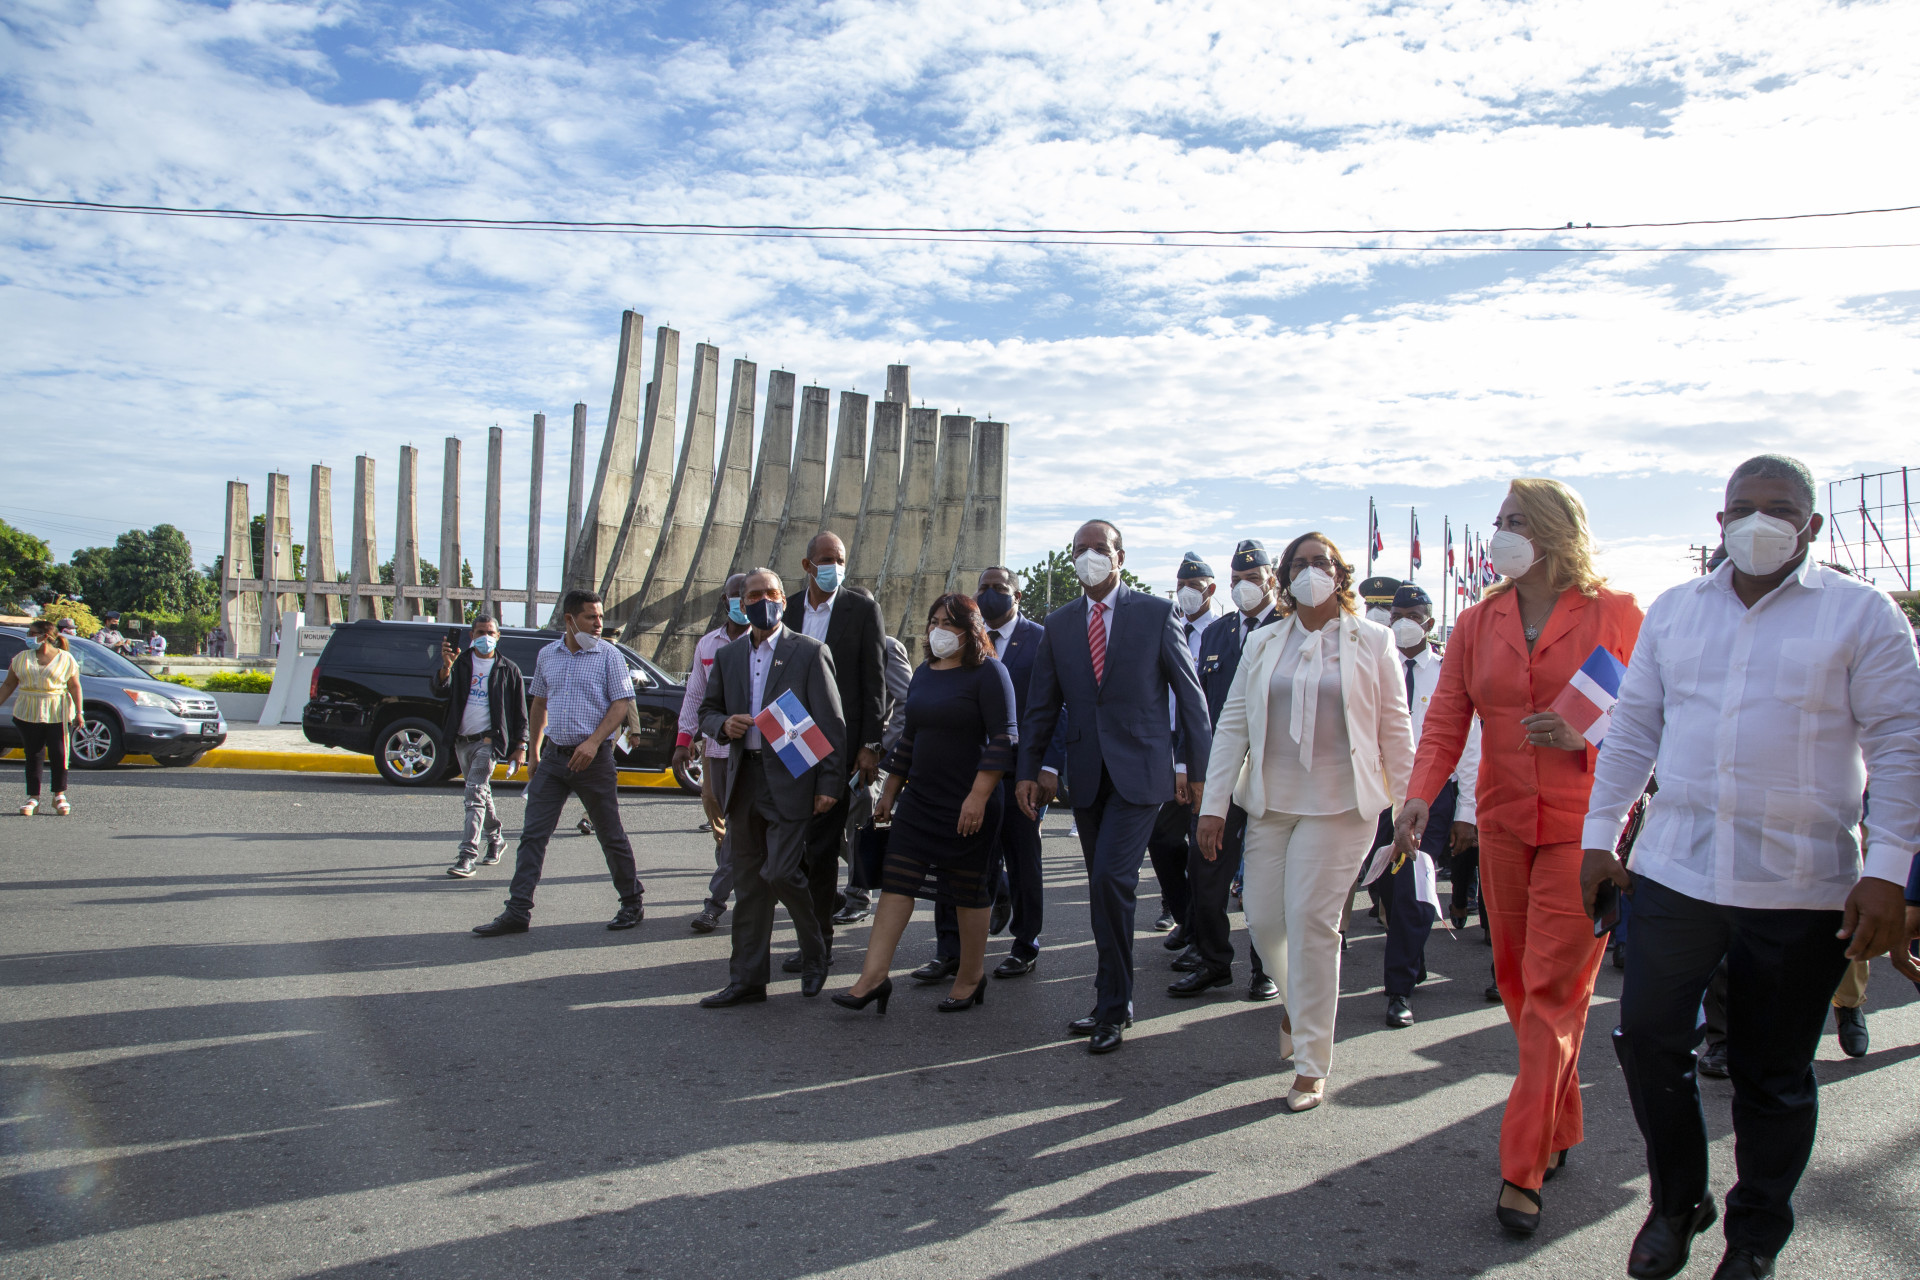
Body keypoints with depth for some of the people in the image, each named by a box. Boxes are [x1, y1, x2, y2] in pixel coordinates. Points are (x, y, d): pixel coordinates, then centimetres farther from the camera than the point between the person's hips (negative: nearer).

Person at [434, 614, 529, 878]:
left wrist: (520, 746, -2)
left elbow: (520, 711, 4)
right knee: (482, 793, 17)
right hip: (462, 740, 4)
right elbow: (439, 691, -9)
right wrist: (446, 668, -29)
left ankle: (467, 856, -21)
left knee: (475, 793, -16)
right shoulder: (461, 663, 6)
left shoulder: (508, 669, 1)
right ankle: (495, 839, 36)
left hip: (488, 739, -4)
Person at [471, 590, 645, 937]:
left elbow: (621, 704, -8)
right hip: (553, 755, 4)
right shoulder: (547, 655, 10)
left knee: (611, 835, 4)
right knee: (532, 834, 1)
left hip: (593, 757, -4)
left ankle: (632, 904, 18)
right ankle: (517, 912, 6)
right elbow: (539, 705, 19)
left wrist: (593, 742, -20)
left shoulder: (609, 655, -3)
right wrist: (535, 752, 17)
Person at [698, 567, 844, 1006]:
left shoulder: (809, 652, -2)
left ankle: (815, 952, 14)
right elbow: (707, 710, 21)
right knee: (748, 884, 9)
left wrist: (830, 783, -11)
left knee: (781, 872, -13)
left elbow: (831, 723, -5)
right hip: (743, 783, 5)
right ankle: (747, 980, 18)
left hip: (790, 781, -5)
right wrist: (724, 725, -3)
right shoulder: (728, 656, 14)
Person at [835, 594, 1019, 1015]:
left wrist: (979, 796, -23)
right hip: (920, 799, 7)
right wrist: (889, 791, 20)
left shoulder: (988, 671, -9)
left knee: (969, 891, 5)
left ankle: (971, 977, 21)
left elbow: (1004, 736, -16)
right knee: (896, 881, -2)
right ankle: (874, 977, -1)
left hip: (969, 803, -6)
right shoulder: (924, 673, 13)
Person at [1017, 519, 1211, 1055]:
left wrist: (1197, 770, -1)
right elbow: (1041, 704, 13)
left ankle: (1112, 1005, -2)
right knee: (1104, 889, 9)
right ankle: (1113, 1003, 20)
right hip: (1087, 775, 4)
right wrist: (1030, 771, 8)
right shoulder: (1059, 624, 10)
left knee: (1111, 878, -16)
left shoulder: (1156, 613, -1)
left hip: (1139, 772, -4)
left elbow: (1190, 695, 1)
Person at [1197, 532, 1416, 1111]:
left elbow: (1395, 731, 3)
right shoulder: (1263, 643, 9)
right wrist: (1214, 804, 1)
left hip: (1338, 805, -3)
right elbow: (1233, 723, 6)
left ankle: (1311, 1066, 7)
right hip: (1270, 803, 3)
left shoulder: (1372, 642, 3)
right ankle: (1300, 1002, 38)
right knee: (1263, 920, 5)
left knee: (1311, 924, -6)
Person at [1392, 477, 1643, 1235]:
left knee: (1553, 991, -5)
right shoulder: (1477, 624, 6)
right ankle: (1559, 1131, 31)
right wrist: (1421, 794, -17)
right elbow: (1446, 720, -1)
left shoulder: (1614, 615, -4)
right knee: (1518, 982, 12)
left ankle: (1522, 1172, 1)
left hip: (1585, 826, -4)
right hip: (1503, 824, 5)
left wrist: (1586, 737, -18)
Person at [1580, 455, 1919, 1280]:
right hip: (1673, 871, 3)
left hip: (1801, 888, -2)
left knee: (1773, 1074, 9)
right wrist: (1599, 833, 9)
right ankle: (1676, 1203, 27)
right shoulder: (1674, 610, 10)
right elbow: (1632, 729, 12)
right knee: (1647, 1041, 3)